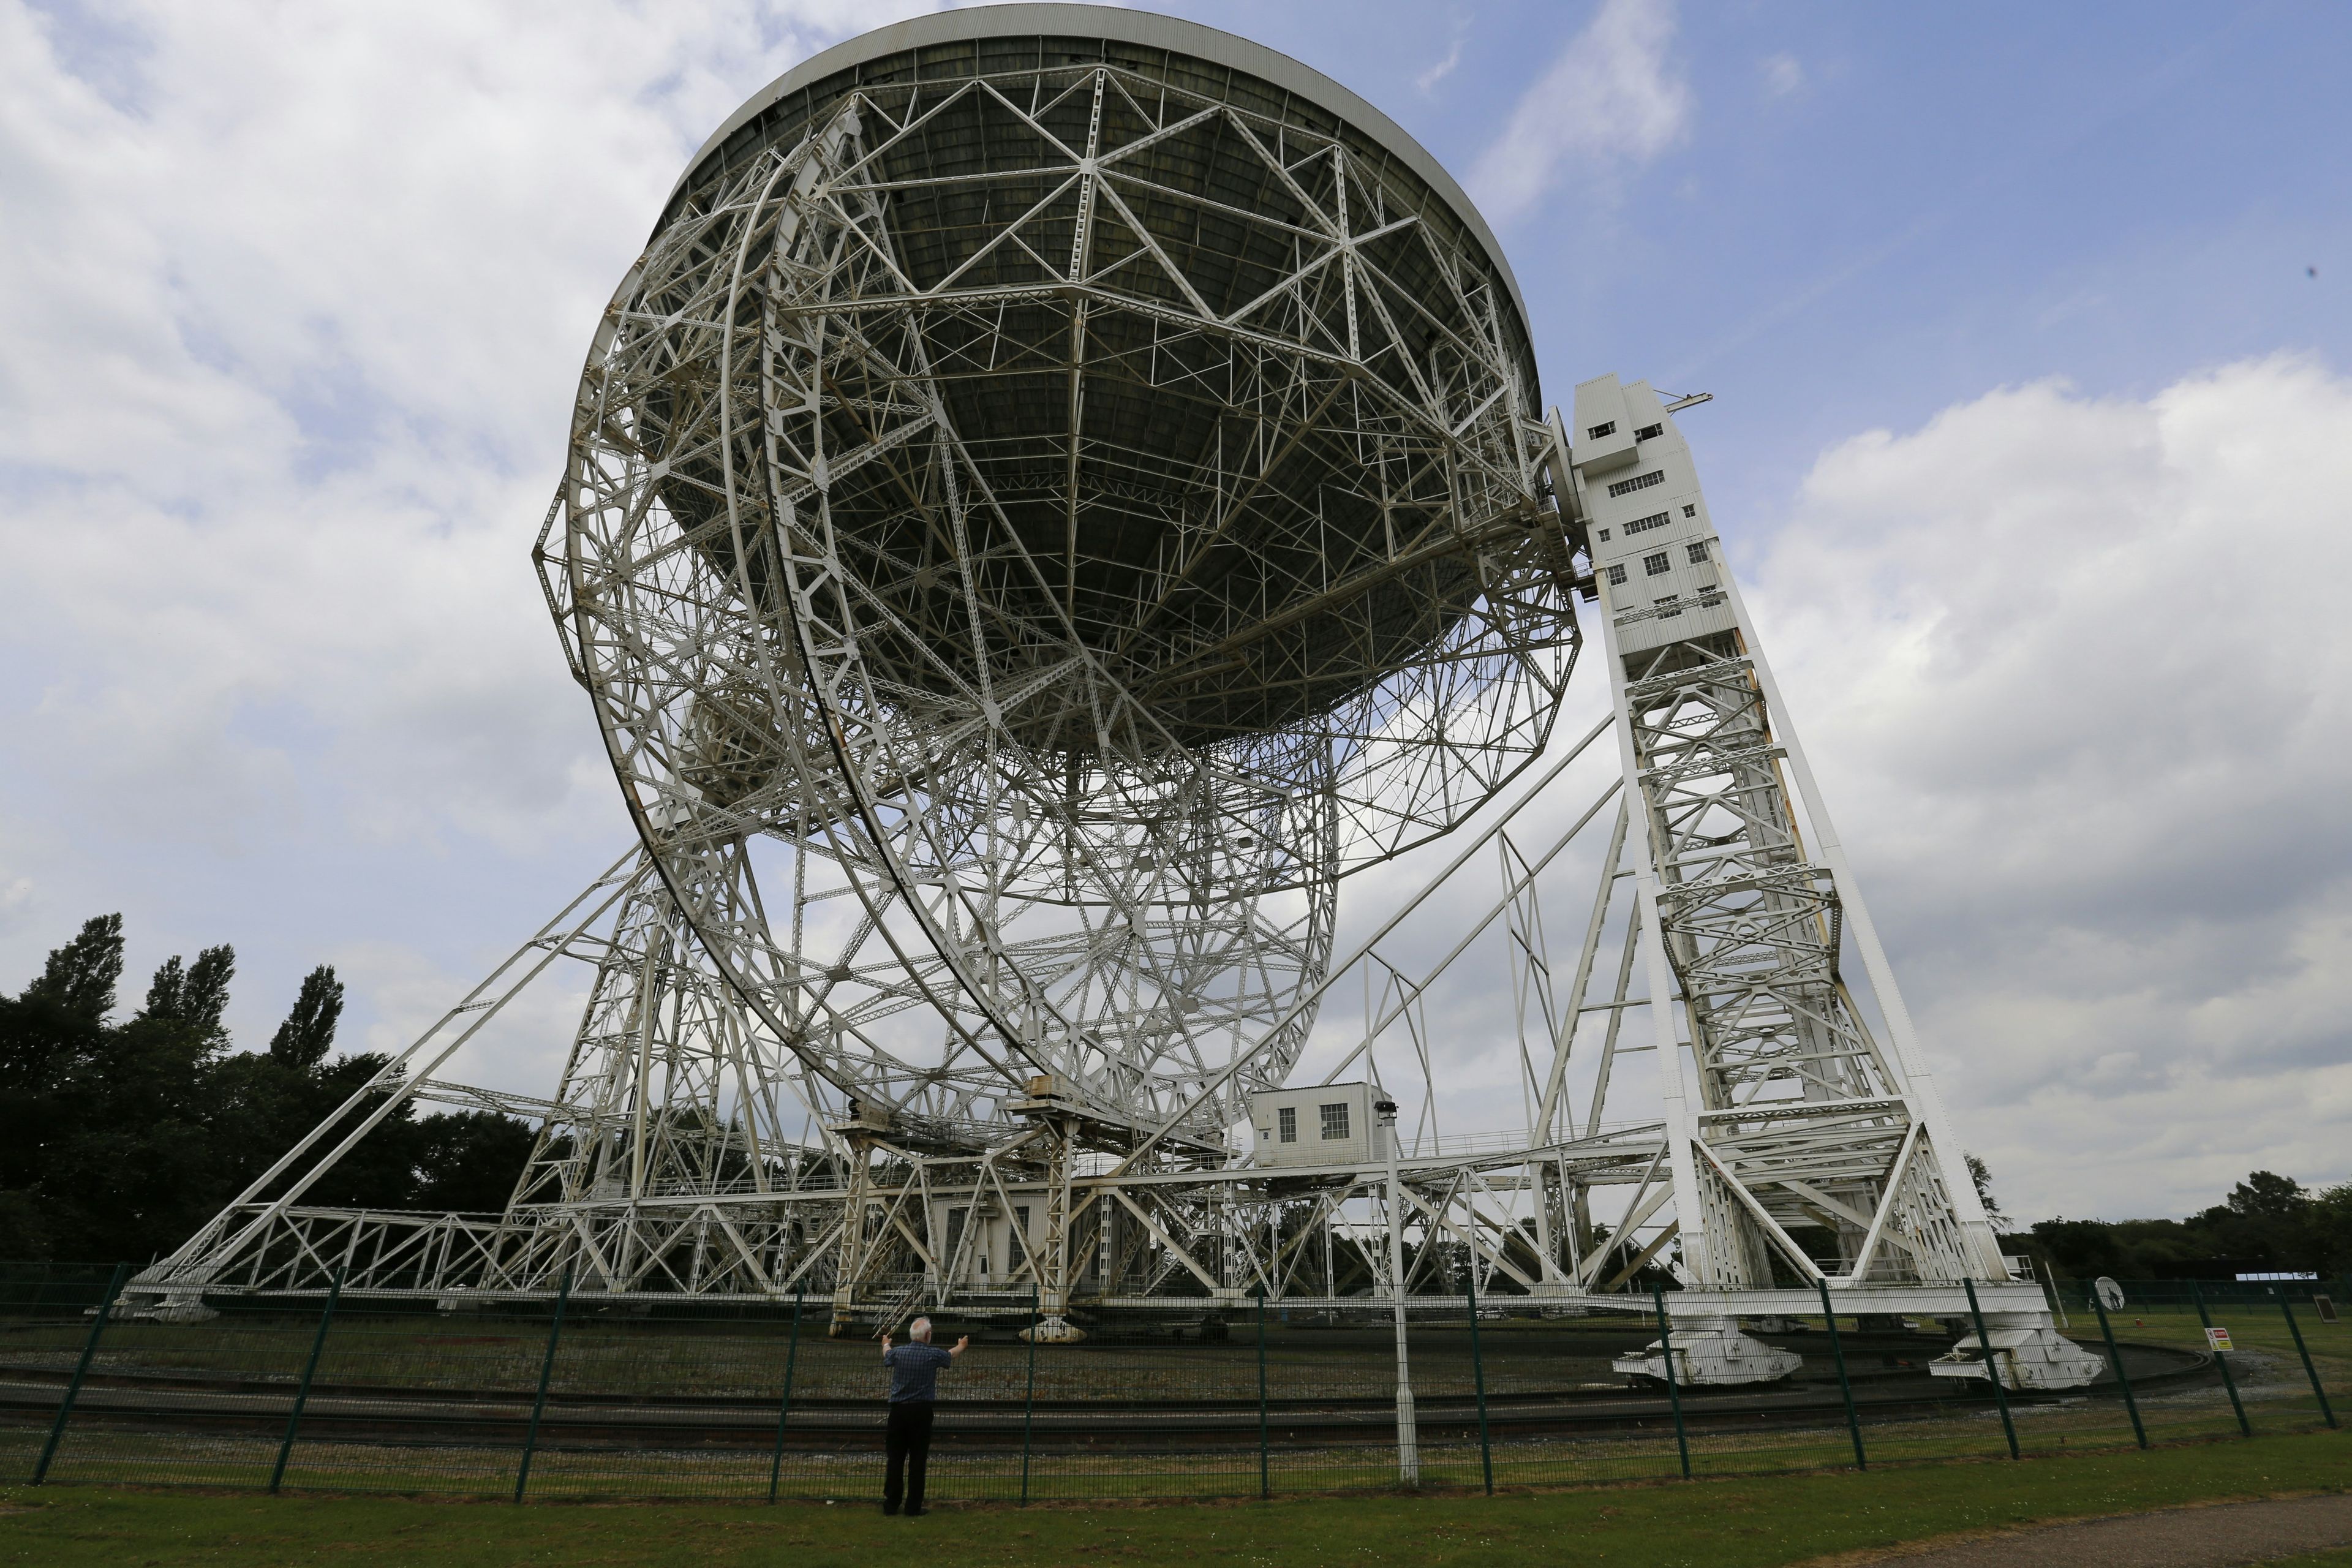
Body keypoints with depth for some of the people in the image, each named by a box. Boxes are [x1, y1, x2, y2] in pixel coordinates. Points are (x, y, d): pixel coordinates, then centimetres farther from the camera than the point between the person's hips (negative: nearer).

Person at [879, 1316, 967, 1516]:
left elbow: (887, 1356, 26)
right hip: (922, 1411, -2)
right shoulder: (933, 1354, -5)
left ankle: (891, 1504, 13)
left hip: (898, 1411, 2)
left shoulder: (898, 1352, 0)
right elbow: (951, 1355, 19)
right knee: (918, 1460, 4)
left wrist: (886, 1344, 50)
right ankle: (913, 1506, 7)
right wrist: (961, 1346, 42)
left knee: (895, 1458, 9)